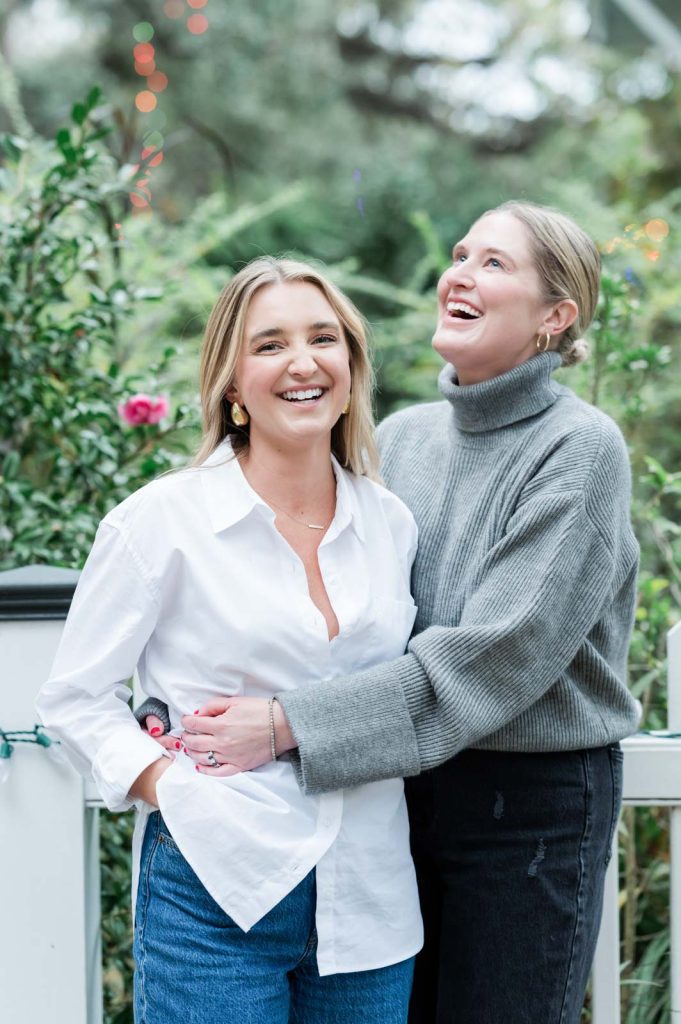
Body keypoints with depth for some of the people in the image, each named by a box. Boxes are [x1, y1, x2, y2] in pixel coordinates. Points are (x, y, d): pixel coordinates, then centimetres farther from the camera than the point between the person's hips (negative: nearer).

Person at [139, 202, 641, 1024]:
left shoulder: (579, 448, -13)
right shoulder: (401, 438, 6)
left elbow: (496, 654, -22)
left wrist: (291, 723, -25)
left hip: (533, 805, -5)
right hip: (402, 787, 5)